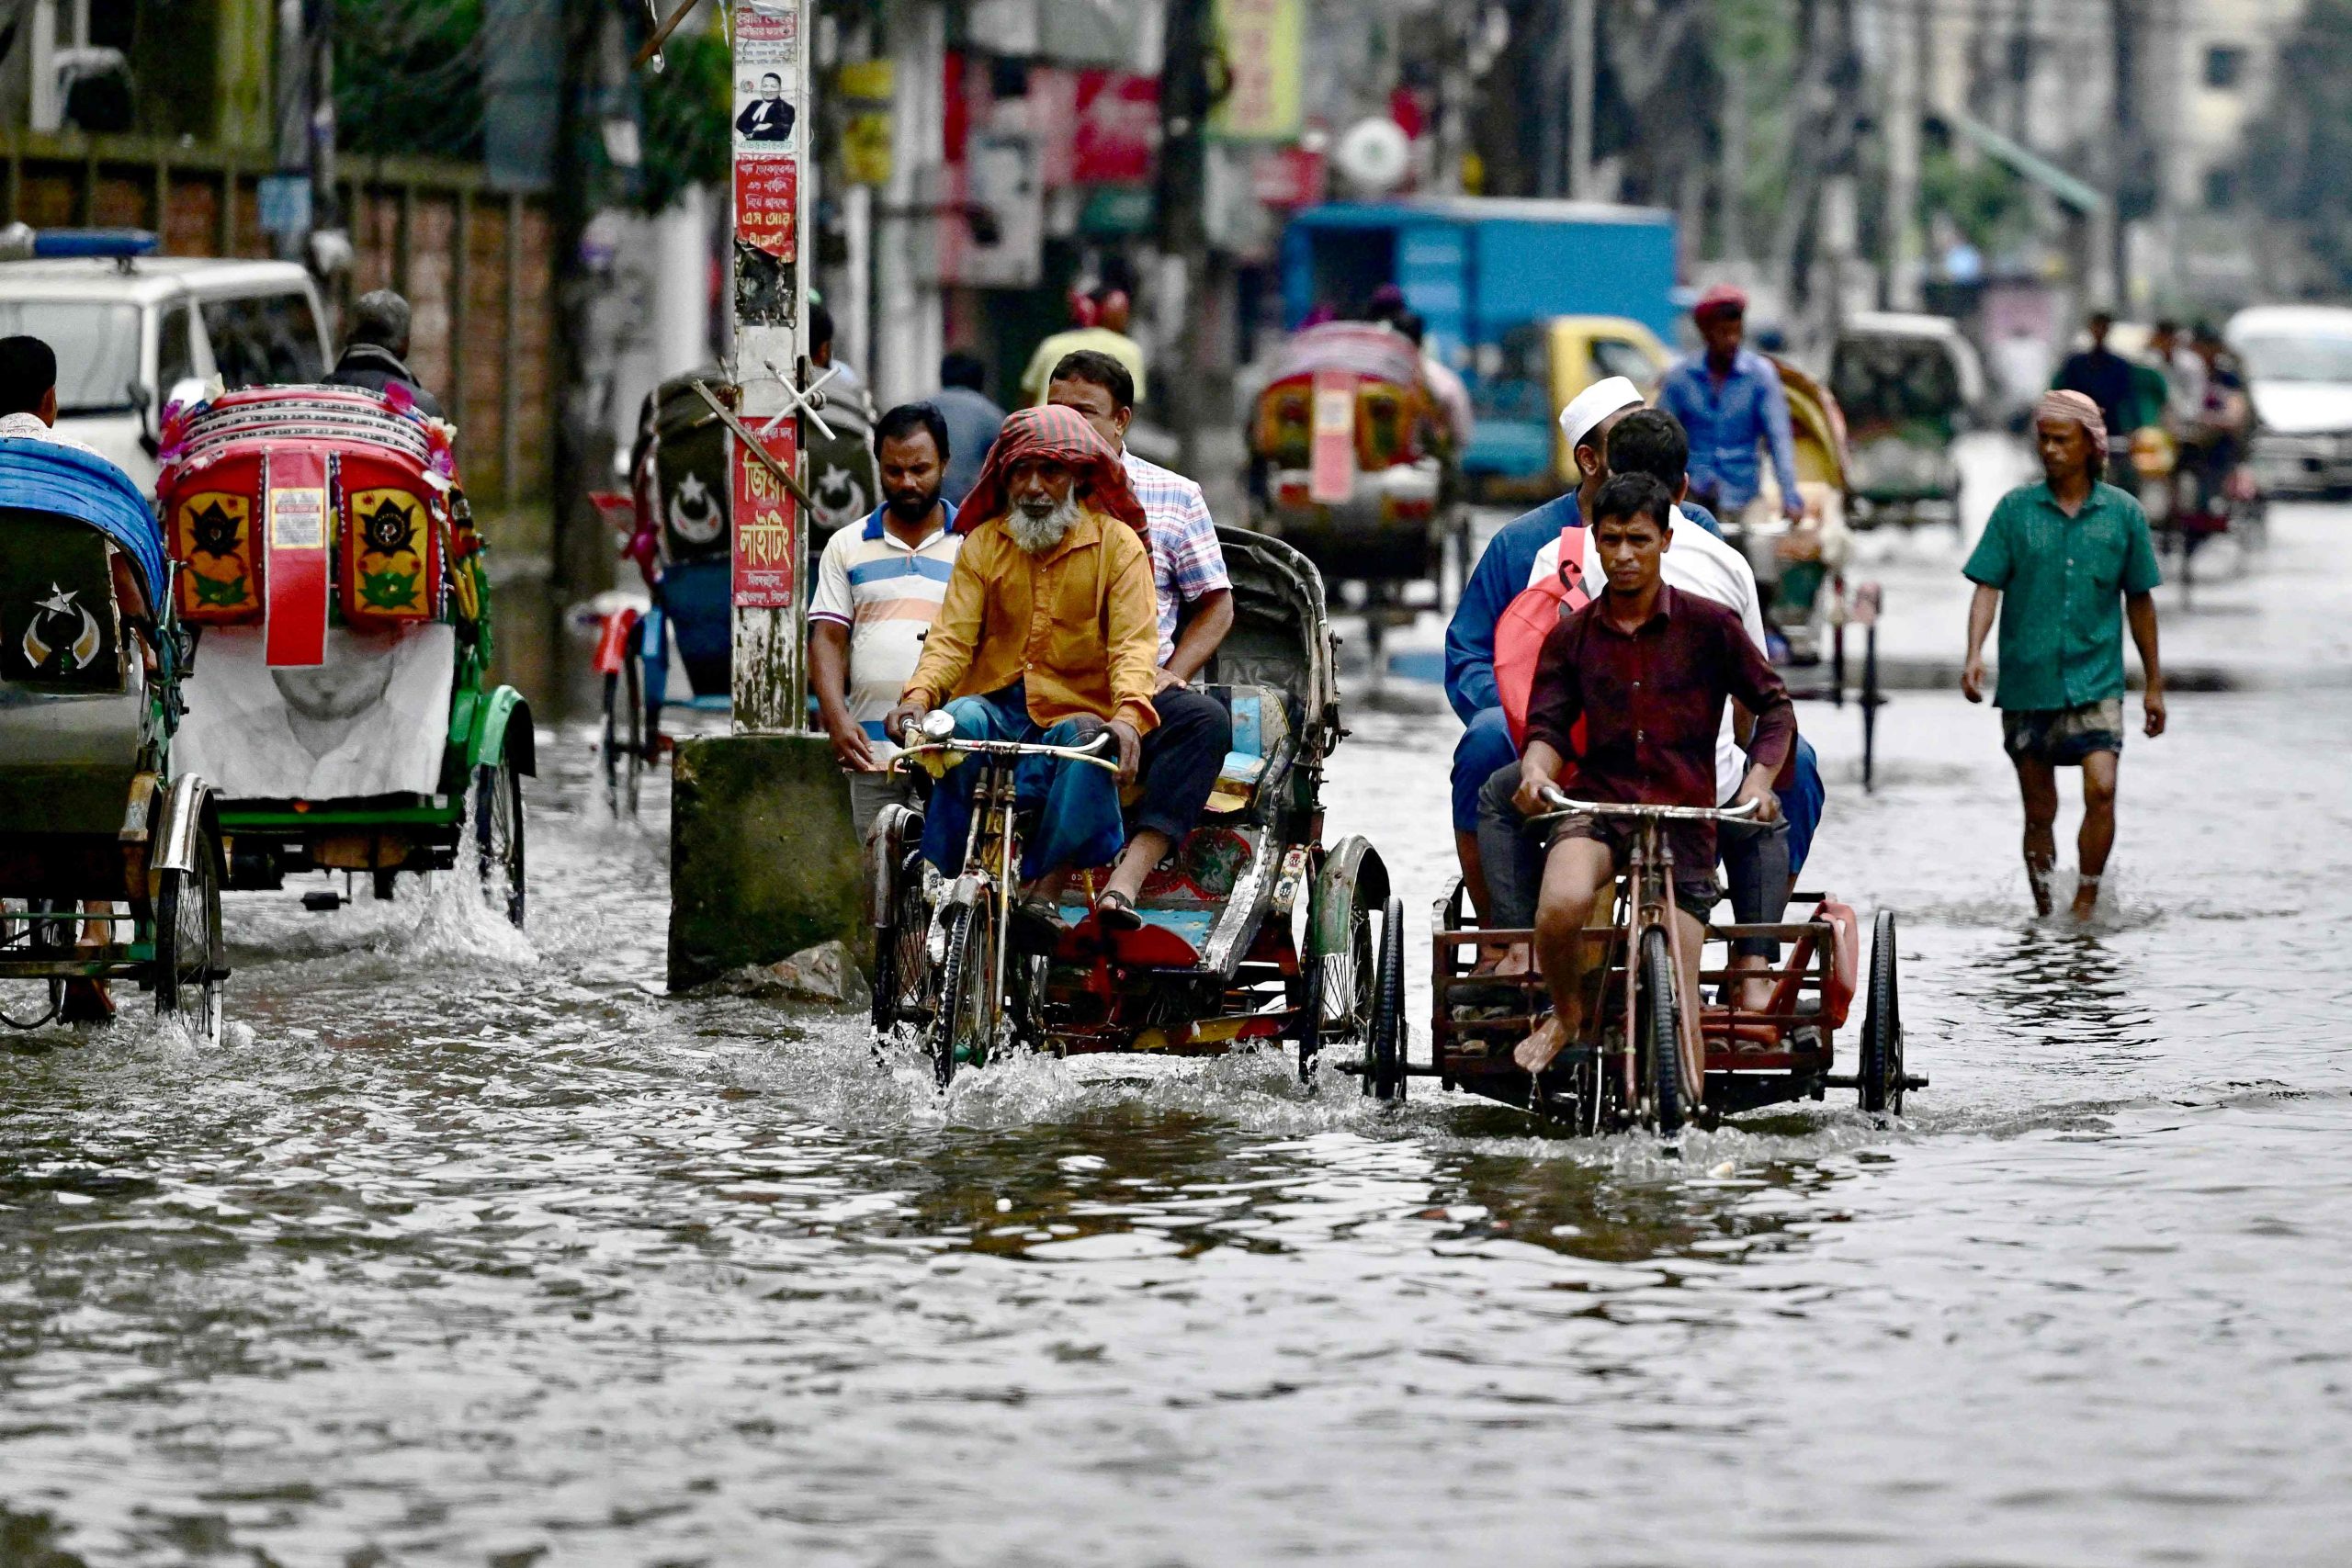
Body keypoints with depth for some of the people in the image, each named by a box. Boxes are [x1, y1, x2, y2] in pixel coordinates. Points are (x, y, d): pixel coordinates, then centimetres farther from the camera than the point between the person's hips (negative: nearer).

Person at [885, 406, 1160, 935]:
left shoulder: (1116, 543, 2)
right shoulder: (983, 543, 9)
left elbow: (1133, 643, -9)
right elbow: (952, 636, 1)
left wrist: (1129, 714, -30)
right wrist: (918, 696, -21)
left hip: (1075, 711, -2)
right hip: (996, 706, 2)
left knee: (1087, 744, -36)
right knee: (959, 721, -32)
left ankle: (1045, 891, -36)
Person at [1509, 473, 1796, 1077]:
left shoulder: (1708, 625, 1)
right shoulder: (1571, 636, 8)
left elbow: (1775, 707, 6)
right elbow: (1548, 725, 4)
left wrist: (1759, 778, -11)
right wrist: (1537, 769, -19)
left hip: (1684, 815, -1)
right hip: (1598, 806, 1)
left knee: (1679, 1003, -6)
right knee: (1562, 905, -33)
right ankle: (1565, 1014, -3)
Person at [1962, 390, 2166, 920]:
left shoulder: (2123, 513, 4)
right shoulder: (2015, 509, 2)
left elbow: (2140, 601, 11)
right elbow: (1988, 586, -2)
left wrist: (2154, 685, 14)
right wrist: (1974, 654, -19)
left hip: (2095, 682, -1)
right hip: (2027, 682, 1)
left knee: (2101, 788, -19)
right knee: (2039, 812, 6)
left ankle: (2086, 905, -8)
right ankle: (2045, 918, 20)